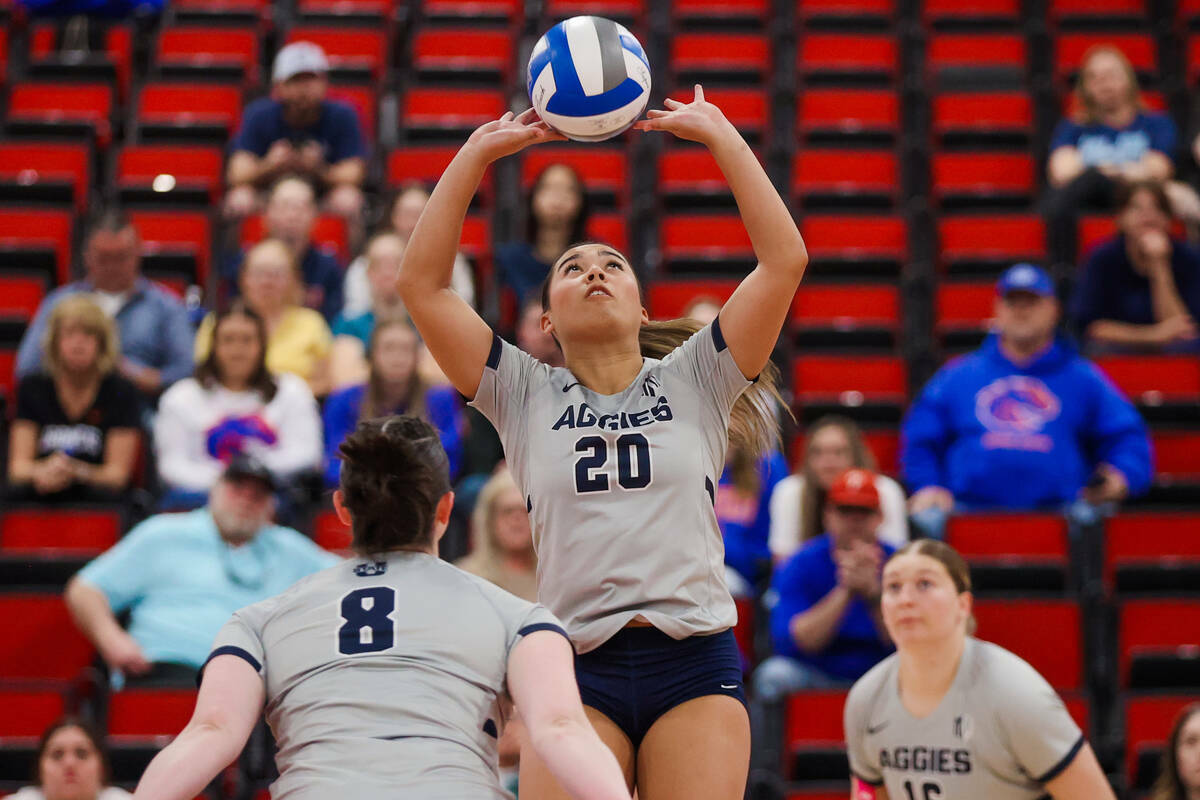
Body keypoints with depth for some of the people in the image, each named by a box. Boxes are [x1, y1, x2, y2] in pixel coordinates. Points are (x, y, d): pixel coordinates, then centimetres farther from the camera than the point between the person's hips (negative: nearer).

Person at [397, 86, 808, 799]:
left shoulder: (692, 381, 12)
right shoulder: (526, 396, 12)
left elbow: (785, 260, 2)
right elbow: (423, 284, 5)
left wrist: (718, 132, 4)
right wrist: (479, 152, 5)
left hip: (695, 666, 0)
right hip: (578, 667, 0)